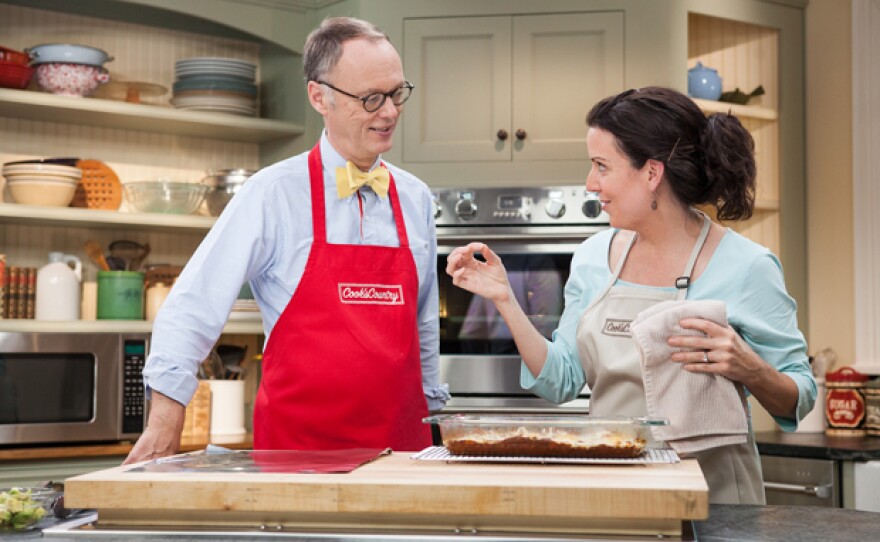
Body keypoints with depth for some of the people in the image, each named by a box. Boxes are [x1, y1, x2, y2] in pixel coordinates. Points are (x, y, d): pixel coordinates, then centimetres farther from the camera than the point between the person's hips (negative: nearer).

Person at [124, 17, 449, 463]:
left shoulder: (416, 199, 7)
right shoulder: (273, 194, -7)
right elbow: (192, 309, -9)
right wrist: (164, 427, -14)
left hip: (402, 443, 4)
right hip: (295, 446, -4)